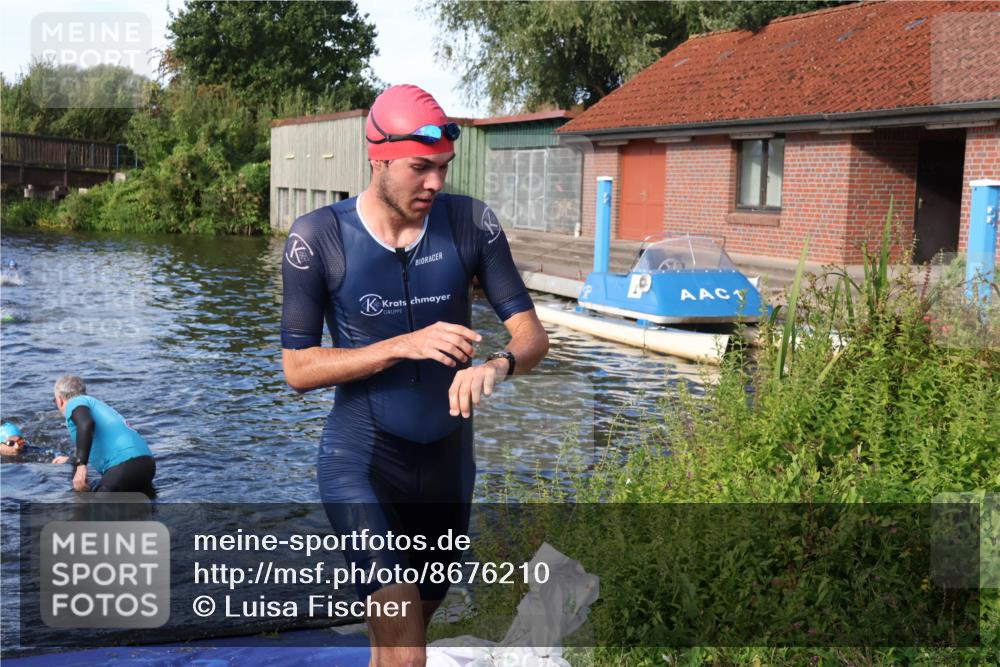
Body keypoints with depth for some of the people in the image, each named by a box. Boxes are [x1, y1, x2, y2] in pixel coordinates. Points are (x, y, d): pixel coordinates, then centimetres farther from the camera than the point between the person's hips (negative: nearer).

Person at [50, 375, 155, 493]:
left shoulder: (74, 402, 8)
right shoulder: (98, 404, 34)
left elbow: (86, 424, -19)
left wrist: (80, 465, -23)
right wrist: (71, 460, 62)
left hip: (124, 466, -9)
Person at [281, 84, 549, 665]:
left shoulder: (470, 223, -6)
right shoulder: (319, 237, -12)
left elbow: (531, 332, -6)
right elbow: (298, 369, -11)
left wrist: (498, 364, -30)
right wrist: (404, 345, -24)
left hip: (448, 459, 4)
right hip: (361, 458, -4)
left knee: (421, 616, 20)